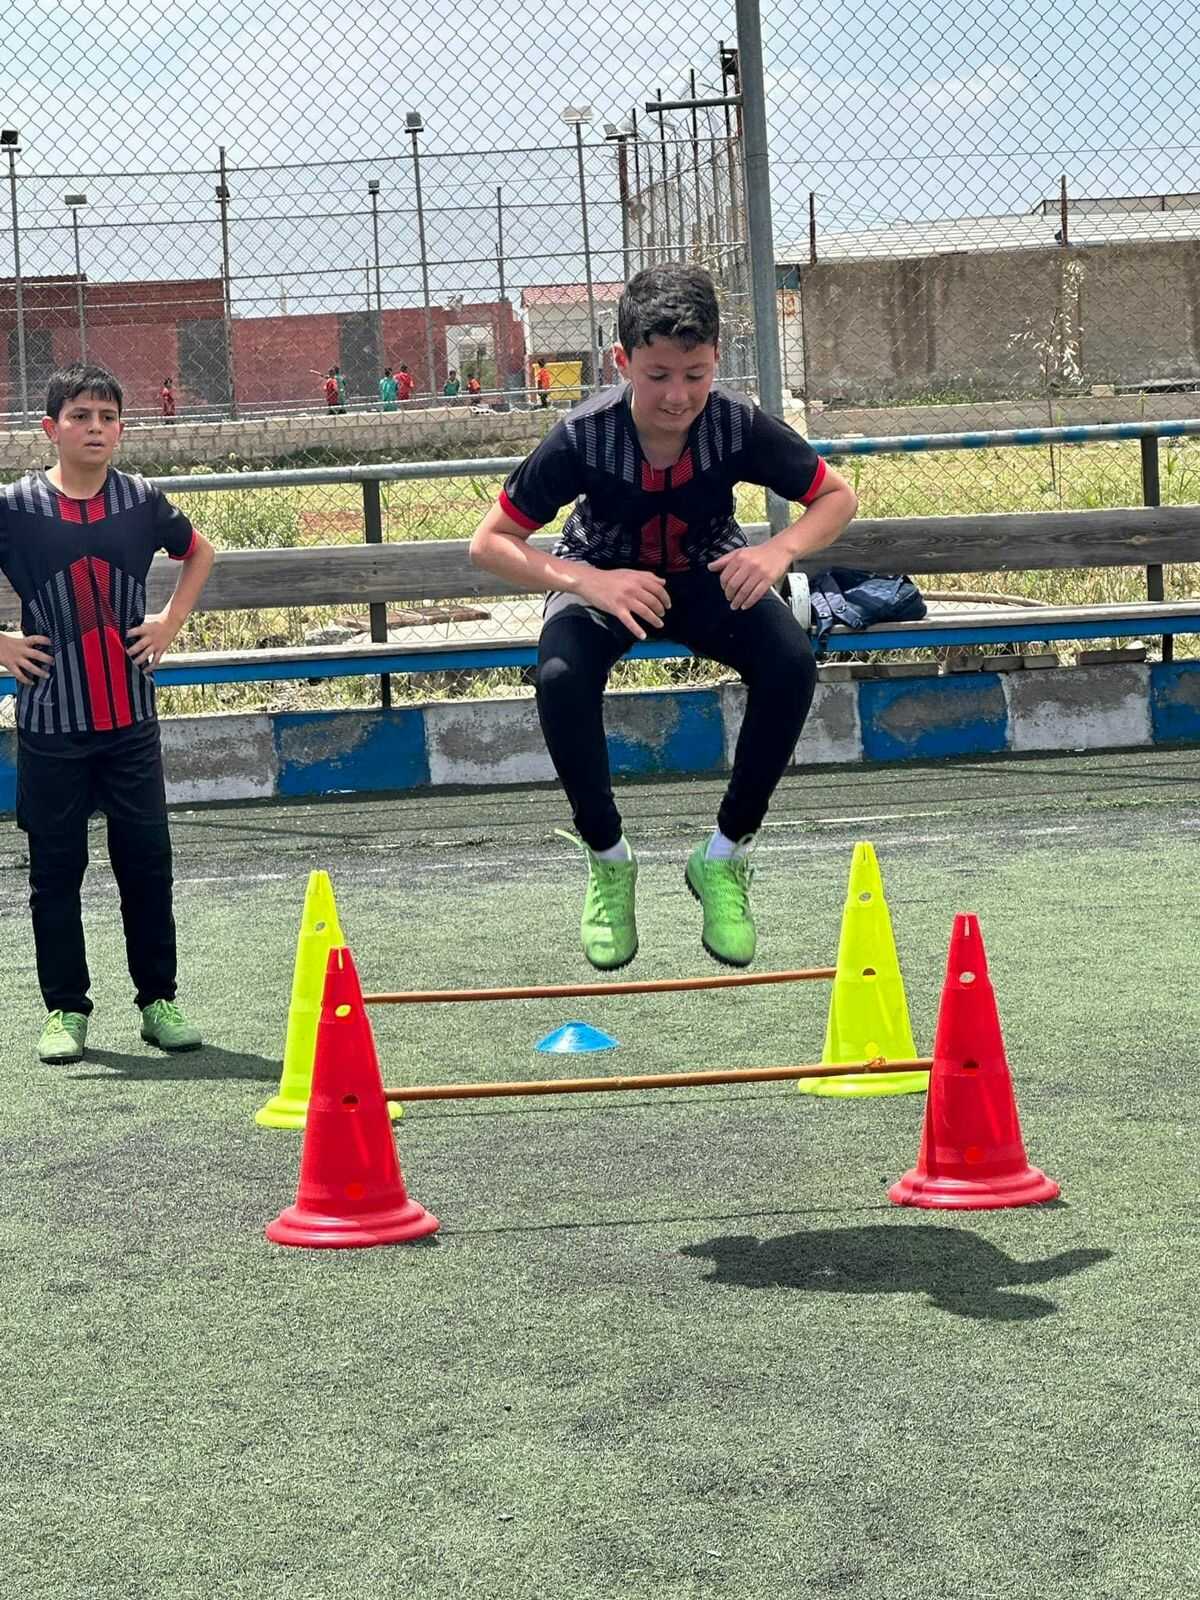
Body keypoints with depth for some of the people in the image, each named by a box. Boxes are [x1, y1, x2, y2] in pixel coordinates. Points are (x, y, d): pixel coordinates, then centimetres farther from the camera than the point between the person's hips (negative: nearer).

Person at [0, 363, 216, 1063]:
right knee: (56, 869, 4)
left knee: (148, 862, 5)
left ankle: (159, 999, 16)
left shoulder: (142, 500, 3)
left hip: (131, 717, 2)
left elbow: (200, 552, 22)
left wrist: (170, 623, 10)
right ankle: (66, 1010, 14)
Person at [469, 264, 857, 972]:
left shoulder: (738, 424, -25)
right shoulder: (584, 437, -28)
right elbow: (489, 543, -21)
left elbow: (839, 497, -10)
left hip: (708, 576, 1)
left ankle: (727, 857, -9)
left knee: (791, 664, -29)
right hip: (607, 580, -1)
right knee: (561, 678, -34)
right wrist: (588, 582, -37)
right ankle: (608, 858, -8)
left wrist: (779, 552, -31)